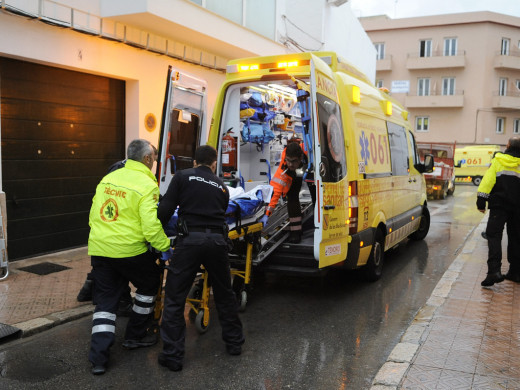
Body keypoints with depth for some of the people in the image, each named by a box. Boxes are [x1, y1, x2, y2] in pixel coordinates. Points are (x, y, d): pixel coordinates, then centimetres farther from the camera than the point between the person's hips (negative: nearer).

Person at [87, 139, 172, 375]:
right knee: (149, 285, 20)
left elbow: (93, 215, 16)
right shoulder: (146, 185, -12)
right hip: (129, 250, -6)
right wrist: (165, 247, -7)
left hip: (98, 249, 6)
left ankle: (98, 357, 9)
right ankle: (135, 336, 31)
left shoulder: (107, 179, 9)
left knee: (105, 301, 14)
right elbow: (151, 226, -20)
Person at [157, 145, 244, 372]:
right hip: (217, 240, 4)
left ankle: (172, 355, 8)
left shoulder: (182, 177, 7)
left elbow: (165, 209, -1)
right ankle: (234, 342, 35)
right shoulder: (222, 187, 19)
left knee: (174, 299, 6)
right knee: (224, 294, 22)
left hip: (190, 240, -3)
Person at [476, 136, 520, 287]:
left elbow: (488, 180, -6)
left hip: (499, 205, -3)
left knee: (494, 235, -7)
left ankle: (494, 270, -23)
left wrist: (481, 201, -4)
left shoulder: (497, 160, -1)